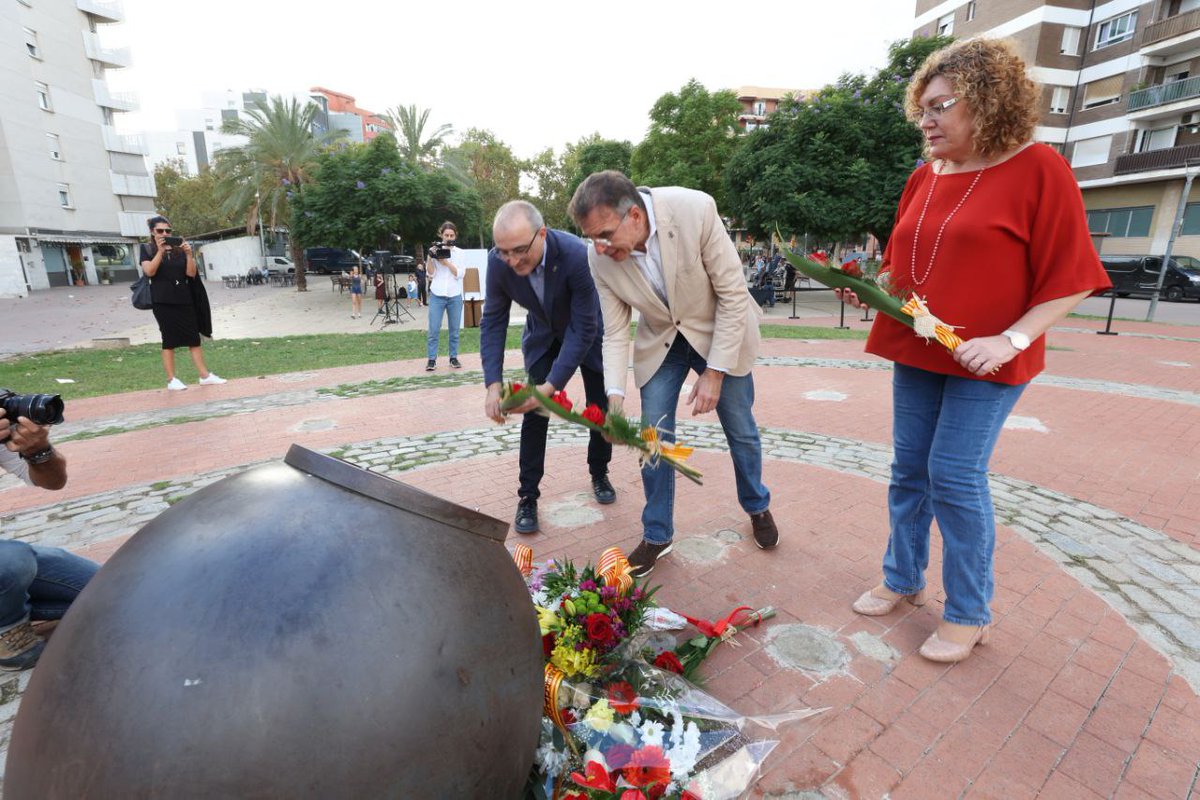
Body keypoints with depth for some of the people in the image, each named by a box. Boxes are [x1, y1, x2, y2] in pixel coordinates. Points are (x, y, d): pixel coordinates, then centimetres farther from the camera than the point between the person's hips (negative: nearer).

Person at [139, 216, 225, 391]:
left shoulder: (179, 249, 11)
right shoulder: (147, 249, 4)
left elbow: (191, 273, 2)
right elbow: (149, 271, -12)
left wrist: (189, 254, -11)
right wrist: (160, 251, -18)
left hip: (184, 298, 3)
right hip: (163, 301, -3)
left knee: (194, 337, 2)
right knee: (169, 339, -1)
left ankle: (205, 375, 5)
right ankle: (171, 380, 4)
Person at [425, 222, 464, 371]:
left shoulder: (459, 252, 6)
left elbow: (460, 274, -5)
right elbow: (431, 274, 1)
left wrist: (446, 262, -14)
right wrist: (430, 258, -13)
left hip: (455, 296, 1)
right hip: (437, 295, -1)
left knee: (454, 330, 5)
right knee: (434, 330, -4)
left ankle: (453, 357, 15)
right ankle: (431, 359, 2)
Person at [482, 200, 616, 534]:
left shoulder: (577, 256, -38)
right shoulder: (498, 261, -27)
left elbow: (583, 329, -34)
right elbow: (493, 322, -18)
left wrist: (551, 385, -40)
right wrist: (493, 385, -29)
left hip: (586, 329, -1)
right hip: (543, 333, 2)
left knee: (600, 406, 7)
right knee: (534, 412, -5)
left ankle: (599, 474, 32)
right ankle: (528, 496, 7)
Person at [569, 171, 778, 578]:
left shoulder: (694, 209, -31)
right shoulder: (599, 257, -21)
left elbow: (733, 293, -23)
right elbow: (615, 332, -12)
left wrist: (714, 372, -23)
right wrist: (615, 399, -25)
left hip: (719, 332, -2)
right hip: (660, 341, 2)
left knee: (741, 430, 12)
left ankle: (757, 507, 41)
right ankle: (656, 535, 21)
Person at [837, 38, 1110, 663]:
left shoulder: (1038, 169, -8)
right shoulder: (923, 178, 9)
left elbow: (1070, 278, -10)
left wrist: (1010, 340, -21)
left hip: (985, 361, -6)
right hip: (915, 352, 6)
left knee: (955, 478, -4)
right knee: (909, 470, 11)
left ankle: (968, 613, 17)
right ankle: (903, 580, 29)